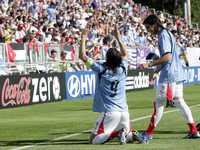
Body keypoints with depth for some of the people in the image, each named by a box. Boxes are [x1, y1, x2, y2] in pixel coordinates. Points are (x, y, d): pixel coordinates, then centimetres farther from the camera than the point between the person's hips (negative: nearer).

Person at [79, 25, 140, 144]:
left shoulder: (101, 69, -7)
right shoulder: (122, 69, 5)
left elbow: (82, 56, -1)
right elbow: (125, 54, 28)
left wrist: (83, 39, 7)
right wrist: (118, 38, 32)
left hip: (109, 112, -5)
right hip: (124, 112, 5)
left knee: (94, 141, 1)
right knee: (129, 136, 25)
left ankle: (116, 133, -19)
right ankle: (130, 134, -9)